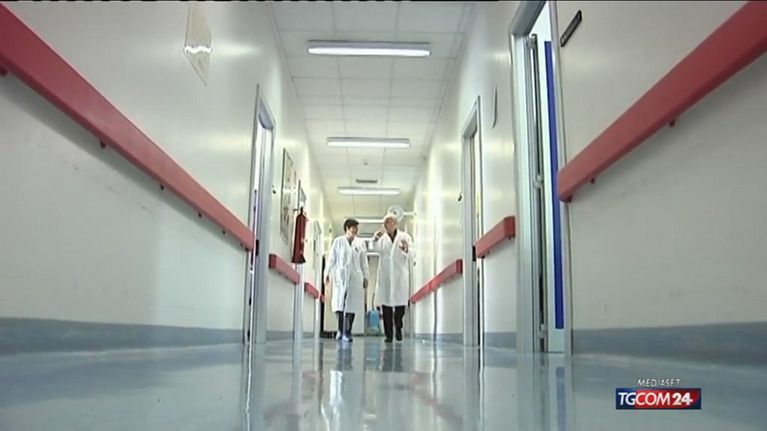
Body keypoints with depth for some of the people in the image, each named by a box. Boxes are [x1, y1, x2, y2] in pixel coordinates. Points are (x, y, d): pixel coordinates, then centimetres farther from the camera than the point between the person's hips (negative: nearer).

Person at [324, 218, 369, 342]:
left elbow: (364, 262, 10)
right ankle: (340, 329, 10)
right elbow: (332, 259, 5)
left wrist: (366, 277, 6)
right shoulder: (338, 241, 6)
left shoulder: (360, 243, 10)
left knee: (351, 305, -2)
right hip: (340, 276, -1)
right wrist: (327, 273, -2)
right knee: (339, 303, -7)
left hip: (355, 277, 1)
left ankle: (347, 332, 4)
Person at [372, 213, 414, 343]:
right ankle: (388, 334, 6)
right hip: (385, 275, 1)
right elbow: (376, 248, -12)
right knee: (386, 304, -1)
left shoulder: (405, 237, 6)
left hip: (400, 275, -1)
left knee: (400, 303, 0)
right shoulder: (382, 238, 8)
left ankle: (398, 328, 23)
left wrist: (406, 249, -27)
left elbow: (411, 255, -5)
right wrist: (376, 238, -33)